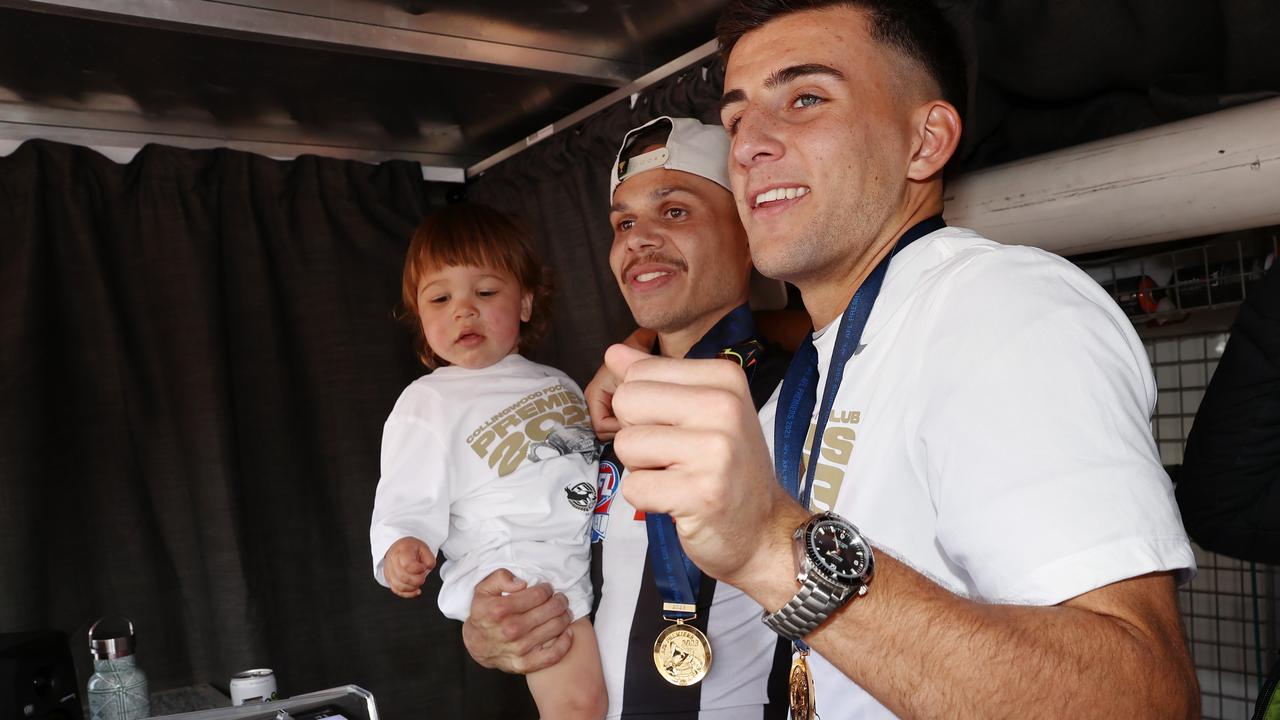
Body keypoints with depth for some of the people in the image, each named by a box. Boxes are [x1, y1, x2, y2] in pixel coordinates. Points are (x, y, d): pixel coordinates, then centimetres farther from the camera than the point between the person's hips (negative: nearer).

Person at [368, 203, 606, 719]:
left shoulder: (559, 383, 22)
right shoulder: (428, 401, 4)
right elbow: (410, 501, -3)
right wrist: (400, 547, -22)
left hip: (594, 553, 7)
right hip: (513, 564, -7)